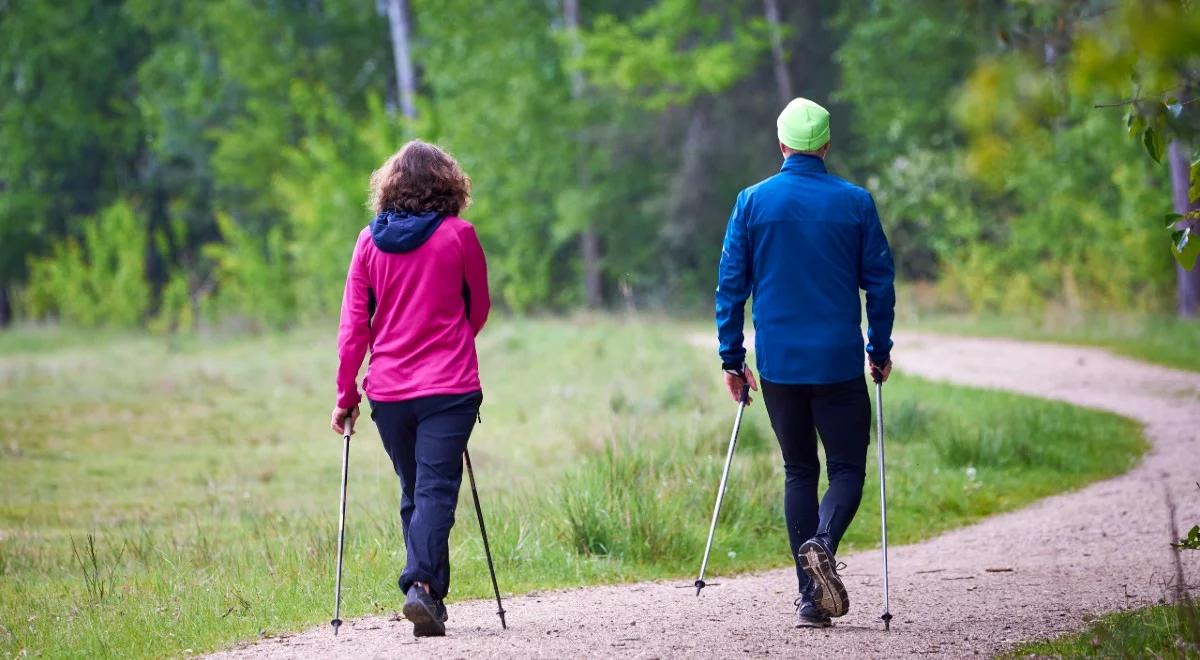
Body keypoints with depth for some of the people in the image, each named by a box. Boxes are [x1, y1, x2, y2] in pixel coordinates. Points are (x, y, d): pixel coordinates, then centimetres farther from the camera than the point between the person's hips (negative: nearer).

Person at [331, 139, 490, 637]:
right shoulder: (459, 235, -3)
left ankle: (430, 595, 15)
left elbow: (353, 324, 3)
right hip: (449, 389, -3)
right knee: (436, 490, -7)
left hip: (388, 391, 3)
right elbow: (478, 311, 10)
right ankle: (421, 583, -26)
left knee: (413, 493, 15)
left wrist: (345, 395, 9)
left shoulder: (370, 241, 3)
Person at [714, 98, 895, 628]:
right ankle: (823, 544, -24)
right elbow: (880, 281, 2)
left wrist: (731, 358, 9)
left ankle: (810, 599, 6)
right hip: (839, 362, -2)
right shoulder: (855, 202, -2)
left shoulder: (752, 202, 1)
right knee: (847, 468, 7)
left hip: (778, 364, 2)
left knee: (799, 472, 12)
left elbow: (731, 285, 2)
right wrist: (881, 350, 13)